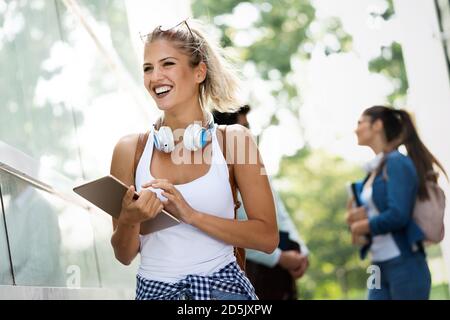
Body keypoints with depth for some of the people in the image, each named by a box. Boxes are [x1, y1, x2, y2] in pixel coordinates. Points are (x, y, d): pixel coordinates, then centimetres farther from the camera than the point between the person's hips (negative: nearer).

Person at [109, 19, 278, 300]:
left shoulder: (233, 139, -2)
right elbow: (125, 255, 5)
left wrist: (190, 214, -17)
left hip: (222, 287, -1)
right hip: (155, 289, 1)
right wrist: (129, 221, -17)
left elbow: (267, 238, -7)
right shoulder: (129, 149, 0)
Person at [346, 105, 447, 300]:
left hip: (404, 265, -8)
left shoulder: (397, 162, -9)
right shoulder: (375, 170, 14)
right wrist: (354, 217, -4)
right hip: (379, 268, 8)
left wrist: (360, 226, -5)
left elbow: (398, 216, -20)